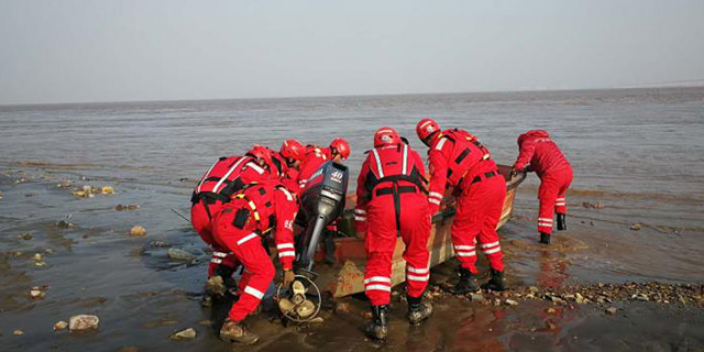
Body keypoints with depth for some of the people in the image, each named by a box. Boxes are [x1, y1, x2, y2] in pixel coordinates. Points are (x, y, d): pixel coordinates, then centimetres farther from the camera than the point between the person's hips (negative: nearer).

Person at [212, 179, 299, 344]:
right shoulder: (287, 197, 9)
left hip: (219, 222, 10)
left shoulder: (272, 192, 34)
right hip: (235, 225, -10)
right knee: (265, 271, -7)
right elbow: (284, 233, 0)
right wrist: (288, 268, 3)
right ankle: (231, 324, -12)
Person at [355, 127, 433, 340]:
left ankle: (379, 320, 5)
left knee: (378, 261, 9)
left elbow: (362, 195, 39)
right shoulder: (411, 154, 32)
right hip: (414, 202, 1)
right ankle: (415, 308, 33)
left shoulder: (371, 158, 31)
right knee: (417, 255, 21)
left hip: (380, 205, 0)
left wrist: (361, 225, 53)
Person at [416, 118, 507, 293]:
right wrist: (459, 190, 43)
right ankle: (498, 277, 23)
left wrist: (430, 211, -11)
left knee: (461, 231, 5)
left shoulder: (437, 150, -1)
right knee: (487, 230, 19)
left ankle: (469, 277, 6)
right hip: (498, 181, 8)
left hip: (478, 188, -8)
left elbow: (438, 181, -10)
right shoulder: (459, 134, 22)